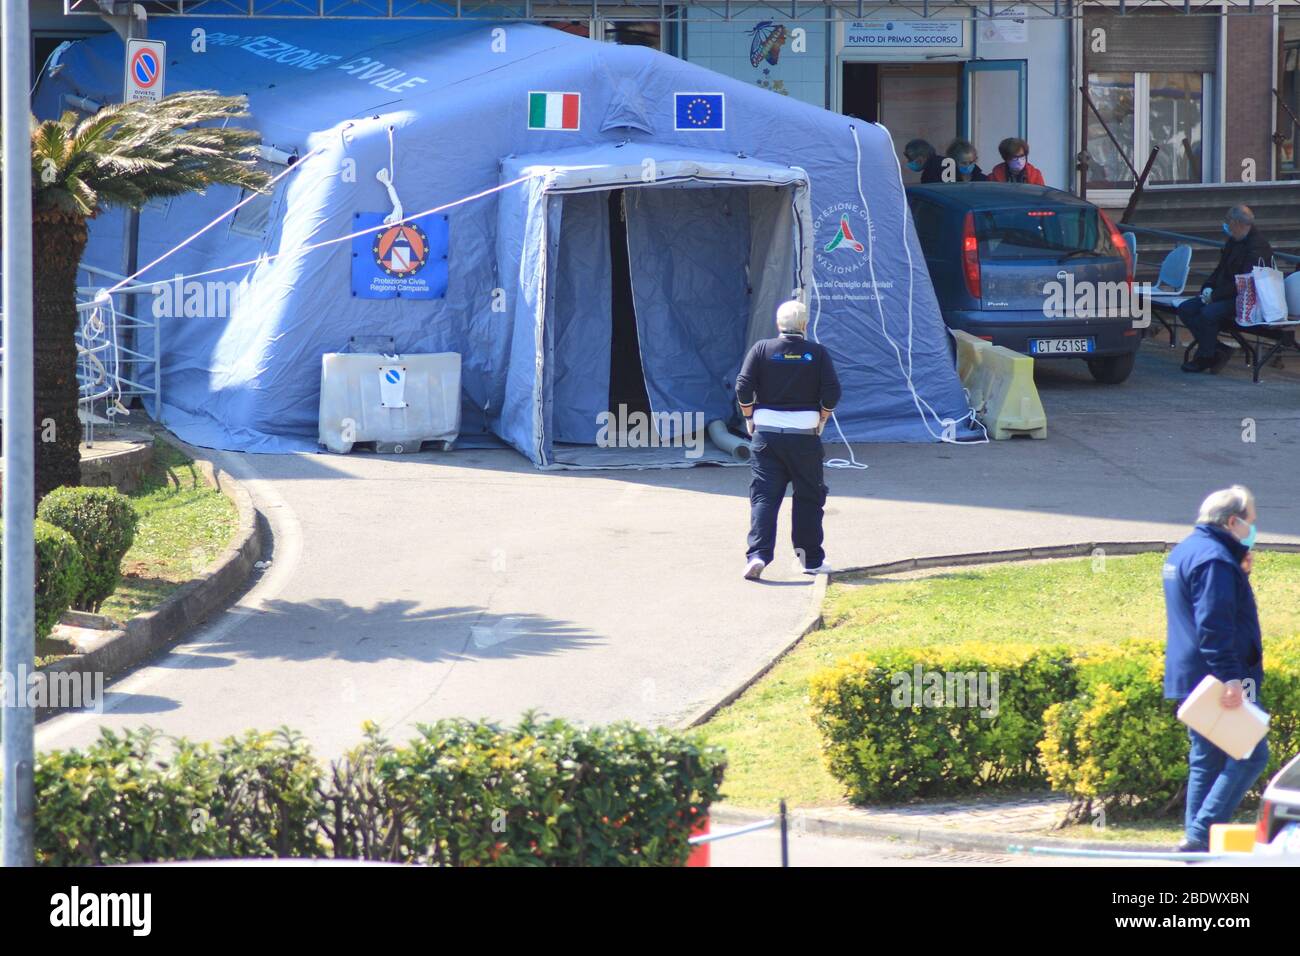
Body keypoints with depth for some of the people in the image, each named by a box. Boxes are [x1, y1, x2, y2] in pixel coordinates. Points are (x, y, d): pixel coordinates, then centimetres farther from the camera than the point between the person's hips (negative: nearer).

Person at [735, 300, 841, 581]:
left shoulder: (762, 349, 0)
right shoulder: (817, 353, -1)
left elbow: (743, 388, -5)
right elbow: (832, 392, -6)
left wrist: (749, 418, 8)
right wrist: (821, 419, 9)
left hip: (766, 433, 0)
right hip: (804, 434, 0)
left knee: (763, 497, 1)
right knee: (808, 497, 12)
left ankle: (757, 555, -15)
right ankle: (811, 559, 18)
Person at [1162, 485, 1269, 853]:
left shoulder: (1183, 552, 17)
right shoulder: (1214, 558, -16)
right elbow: (1214, 626, -25)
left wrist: (1240, 571, 15)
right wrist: (1231, 678, -29)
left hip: (1189, 678, 10)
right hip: (1218, 680, -10)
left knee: (1206, 760, 14)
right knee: (1251, 755, -9)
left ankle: (1197, 840, 14)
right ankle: (1202, 834, -16)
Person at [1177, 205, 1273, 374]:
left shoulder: (1258, 246, -17)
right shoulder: (1233, 241, 13)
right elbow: (1220, 270, 22)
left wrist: (1215, 295, -20)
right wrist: (1208, 287, 2)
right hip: (1225, 296, 10)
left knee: (1209, 313, -32)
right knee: (1185, 309, -5)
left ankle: (1205, 358, -11)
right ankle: (1219, 350, -7)